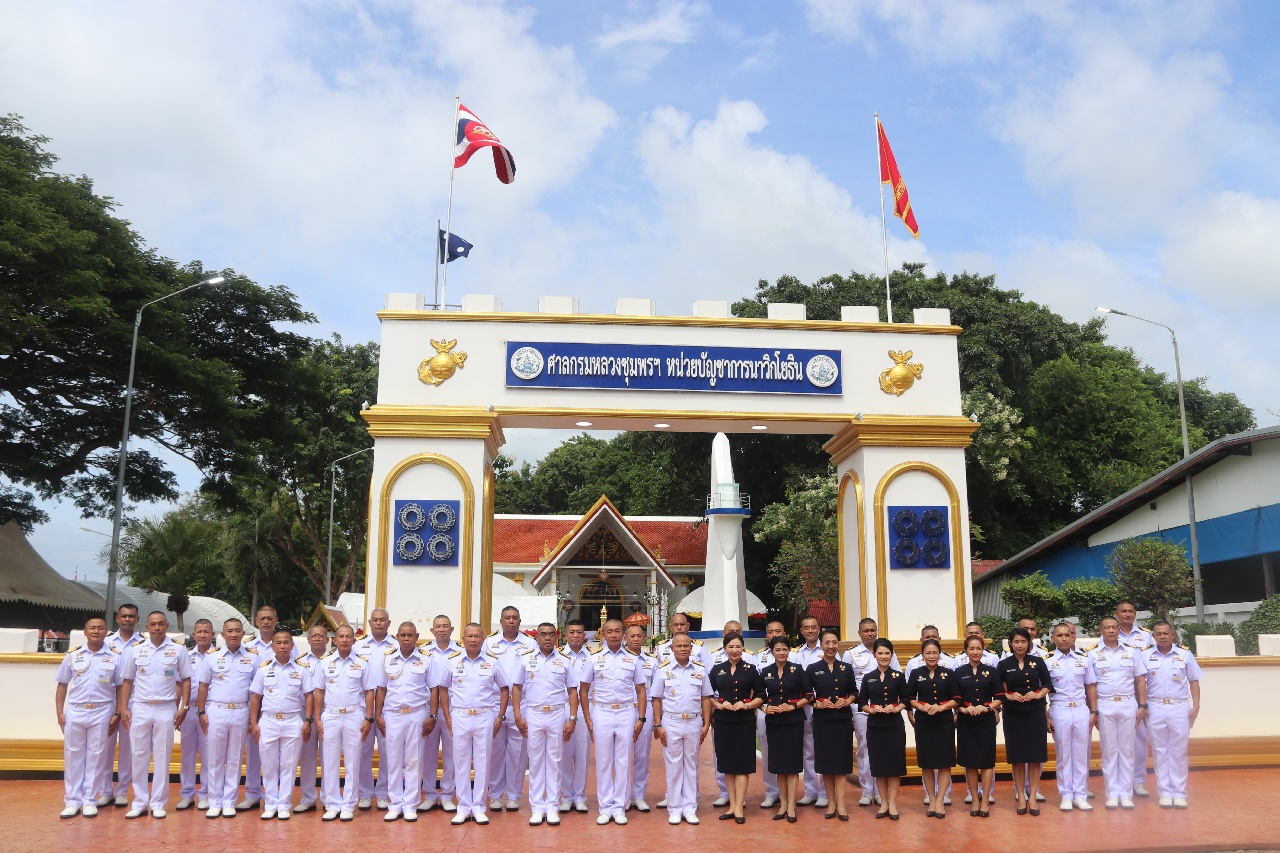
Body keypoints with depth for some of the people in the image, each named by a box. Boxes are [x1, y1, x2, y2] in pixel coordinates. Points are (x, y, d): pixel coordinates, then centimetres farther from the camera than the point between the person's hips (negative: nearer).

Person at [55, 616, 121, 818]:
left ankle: (90, 800, 12)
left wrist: (117, 714, -2)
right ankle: (72, 801, 14)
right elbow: (62, 685, 7)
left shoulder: (113, 658, 1)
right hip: (74, 711, 1)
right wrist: (60, 712, 0)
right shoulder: (73, 655, 4)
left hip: (101, 713, -1)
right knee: (73, 756, 6)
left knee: (95, 757, 4)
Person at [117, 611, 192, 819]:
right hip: (140, 708, 1)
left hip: (166, 709, -1)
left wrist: (183, 706, -5)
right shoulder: (135, 651, 4)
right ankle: (139, 802, 14)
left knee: (162, 756, 3)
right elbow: (127, 681, 7)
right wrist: (123, 708, -1)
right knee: (139, 755, 5)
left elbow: (185, 680, 3)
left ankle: (158, 803, 11)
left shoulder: (178, 651, 1)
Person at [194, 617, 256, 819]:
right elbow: (203, 686, 6)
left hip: (241, 713, 0)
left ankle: (229, 802, 14)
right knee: (214, 760, 4)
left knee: (234, 760, 6)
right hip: (216, 711, 0)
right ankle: (214, 802, 13)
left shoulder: (252, 658, 3)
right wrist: (201, 713, -1)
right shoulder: (212, 656, 3)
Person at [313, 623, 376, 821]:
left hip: (354, 716, -1)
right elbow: (319, 692, 7)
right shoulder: (325, 662, 4)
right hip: (330, 716, 1)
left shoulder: (362, 663, 1)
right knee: (329, 762, 5)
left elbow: (369, 692, 2)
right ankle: (332, 805, 14)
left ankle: (348, 806, 11)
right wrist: (317, 718, 1)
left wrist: (368, 719, -3)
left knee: (352, 762, 3)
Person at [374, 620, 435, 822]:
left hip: (417, 715, -1)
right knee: (393, 760, 5)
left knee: (414, 761, 2)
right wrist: (378, 715, 2)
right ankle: (394, 804, 13)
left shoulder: (425, 661, 1)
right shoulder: (387, 660, 5)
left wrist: (432, 717, -4)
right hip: (392, 715, 1)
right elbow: (381, 689, 8)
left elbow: (434, 690, 2)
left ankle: (410, 805, 9)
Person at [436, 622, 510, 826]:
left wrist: (500, 716, 2)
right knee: (461, 763, 4)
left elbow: (504, 688, 8)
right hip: (459, 717, 1)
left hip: (485, 717, 0)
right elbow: (443, 688, 9)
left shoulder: (492, 662, 1)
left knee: (482, 763, 3)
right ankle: (463, 808, 14)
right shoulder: (453, 661, 3)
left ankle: (478, 808, 12)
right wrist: (447, 717, 4)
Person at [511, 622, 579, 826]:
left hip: (558, 715, 0)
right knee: (535, 761, 5)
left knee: (554, 761, 4)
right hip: (533, 715, 0)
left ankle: (552, 807, 11)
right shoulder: (526, 659, 4)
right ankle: (537, 807, 11)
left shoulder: (565, 661, 3)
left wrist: (572, 719, -3)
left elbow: (572, 690, 4)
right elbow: (516, 688, 6)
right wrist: (518, 716, -2)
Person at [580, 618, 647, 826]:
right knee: (603, 762, 4)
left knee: (624, 762, 3)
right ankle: (605, 808, 12)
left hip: (626, 714, 0)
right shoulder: (595, 659, 4)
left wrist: (641, 718, 0)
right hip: (602, 713, 0)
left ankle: (620, 807, 12)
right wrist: (588, 719, 1)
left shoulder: (633, 660, 5)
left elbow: (640, 691, 8)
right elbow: (583, 690, 7)